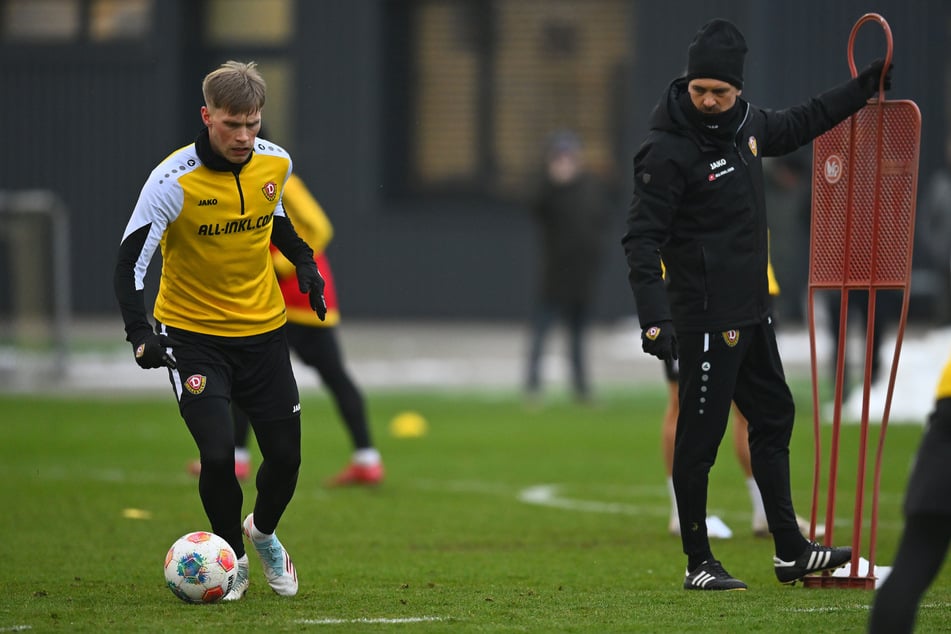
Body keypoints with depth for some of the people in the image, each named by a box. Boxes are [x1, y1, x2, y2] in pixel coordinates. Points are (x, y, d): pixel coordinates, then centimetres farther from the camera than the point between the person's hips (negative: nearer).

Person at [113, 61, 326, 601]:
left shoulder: (275, 163, -7)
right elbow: (131, 263, -23)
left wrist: (304, 259, 4)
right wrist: (141, 334, -36)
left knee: (285, 455, 4)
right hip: (193, 331, -4)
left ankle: (264, 531, 37)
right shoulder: (175, 181, -23)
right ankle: (233, 555, 11)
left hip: (263, 328, 4)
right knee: (218, 454, -17)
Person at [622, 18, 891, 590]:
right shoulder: (668, 151, -18)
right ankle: (698, 564, 6)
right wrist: (653, 318, -28)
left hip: (753, 312, 9)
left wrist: (864, 88, 31)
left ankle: (791, 552, 22)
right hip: (705, 318, -9)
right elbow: (642, 237, -20)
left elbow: (798, 125, 28)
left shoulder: (747, 123, 6)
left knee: (775, 417, 14)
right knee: (700, 436, -2)